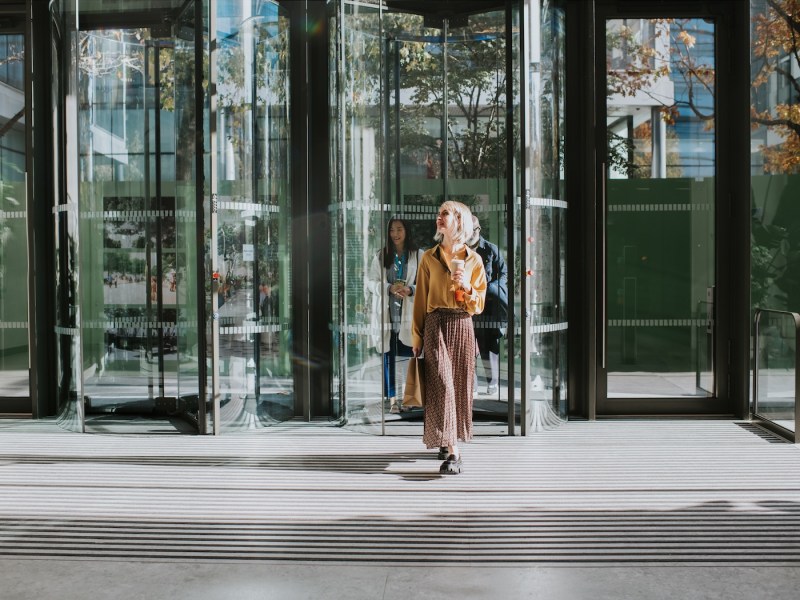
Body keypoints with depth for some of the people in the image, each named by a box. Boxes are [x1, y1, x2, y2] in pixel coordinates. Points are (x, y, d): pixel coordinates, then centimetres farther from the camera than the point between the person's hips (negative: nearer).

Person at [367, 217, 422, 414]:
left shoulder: (418, 255, 3)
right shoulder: (380, 256, 7)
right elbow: (371, 282, 3)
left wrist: (410, 290, -19)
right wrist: (389, 288, -14)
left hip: (408, 314, -1)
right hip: (386, 314, 1)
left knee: (409, 356, 0)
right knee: (388, 356, 3)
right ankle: (392, 398, 9)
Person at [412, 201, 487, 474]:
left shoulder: (474, 259, 8)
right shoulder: (429, 258, 6)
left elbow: (479, 304, 9)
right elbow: (420, 300, 7)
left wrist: (467, 287, -11)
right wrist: (417, 338, 5)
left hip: (462, 327, 2)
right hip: (436, 325, -1)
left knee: (460, 385, 4)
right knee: (441, 383, -13)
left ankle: (450, 440, 24)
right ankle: (452, 451, -15)